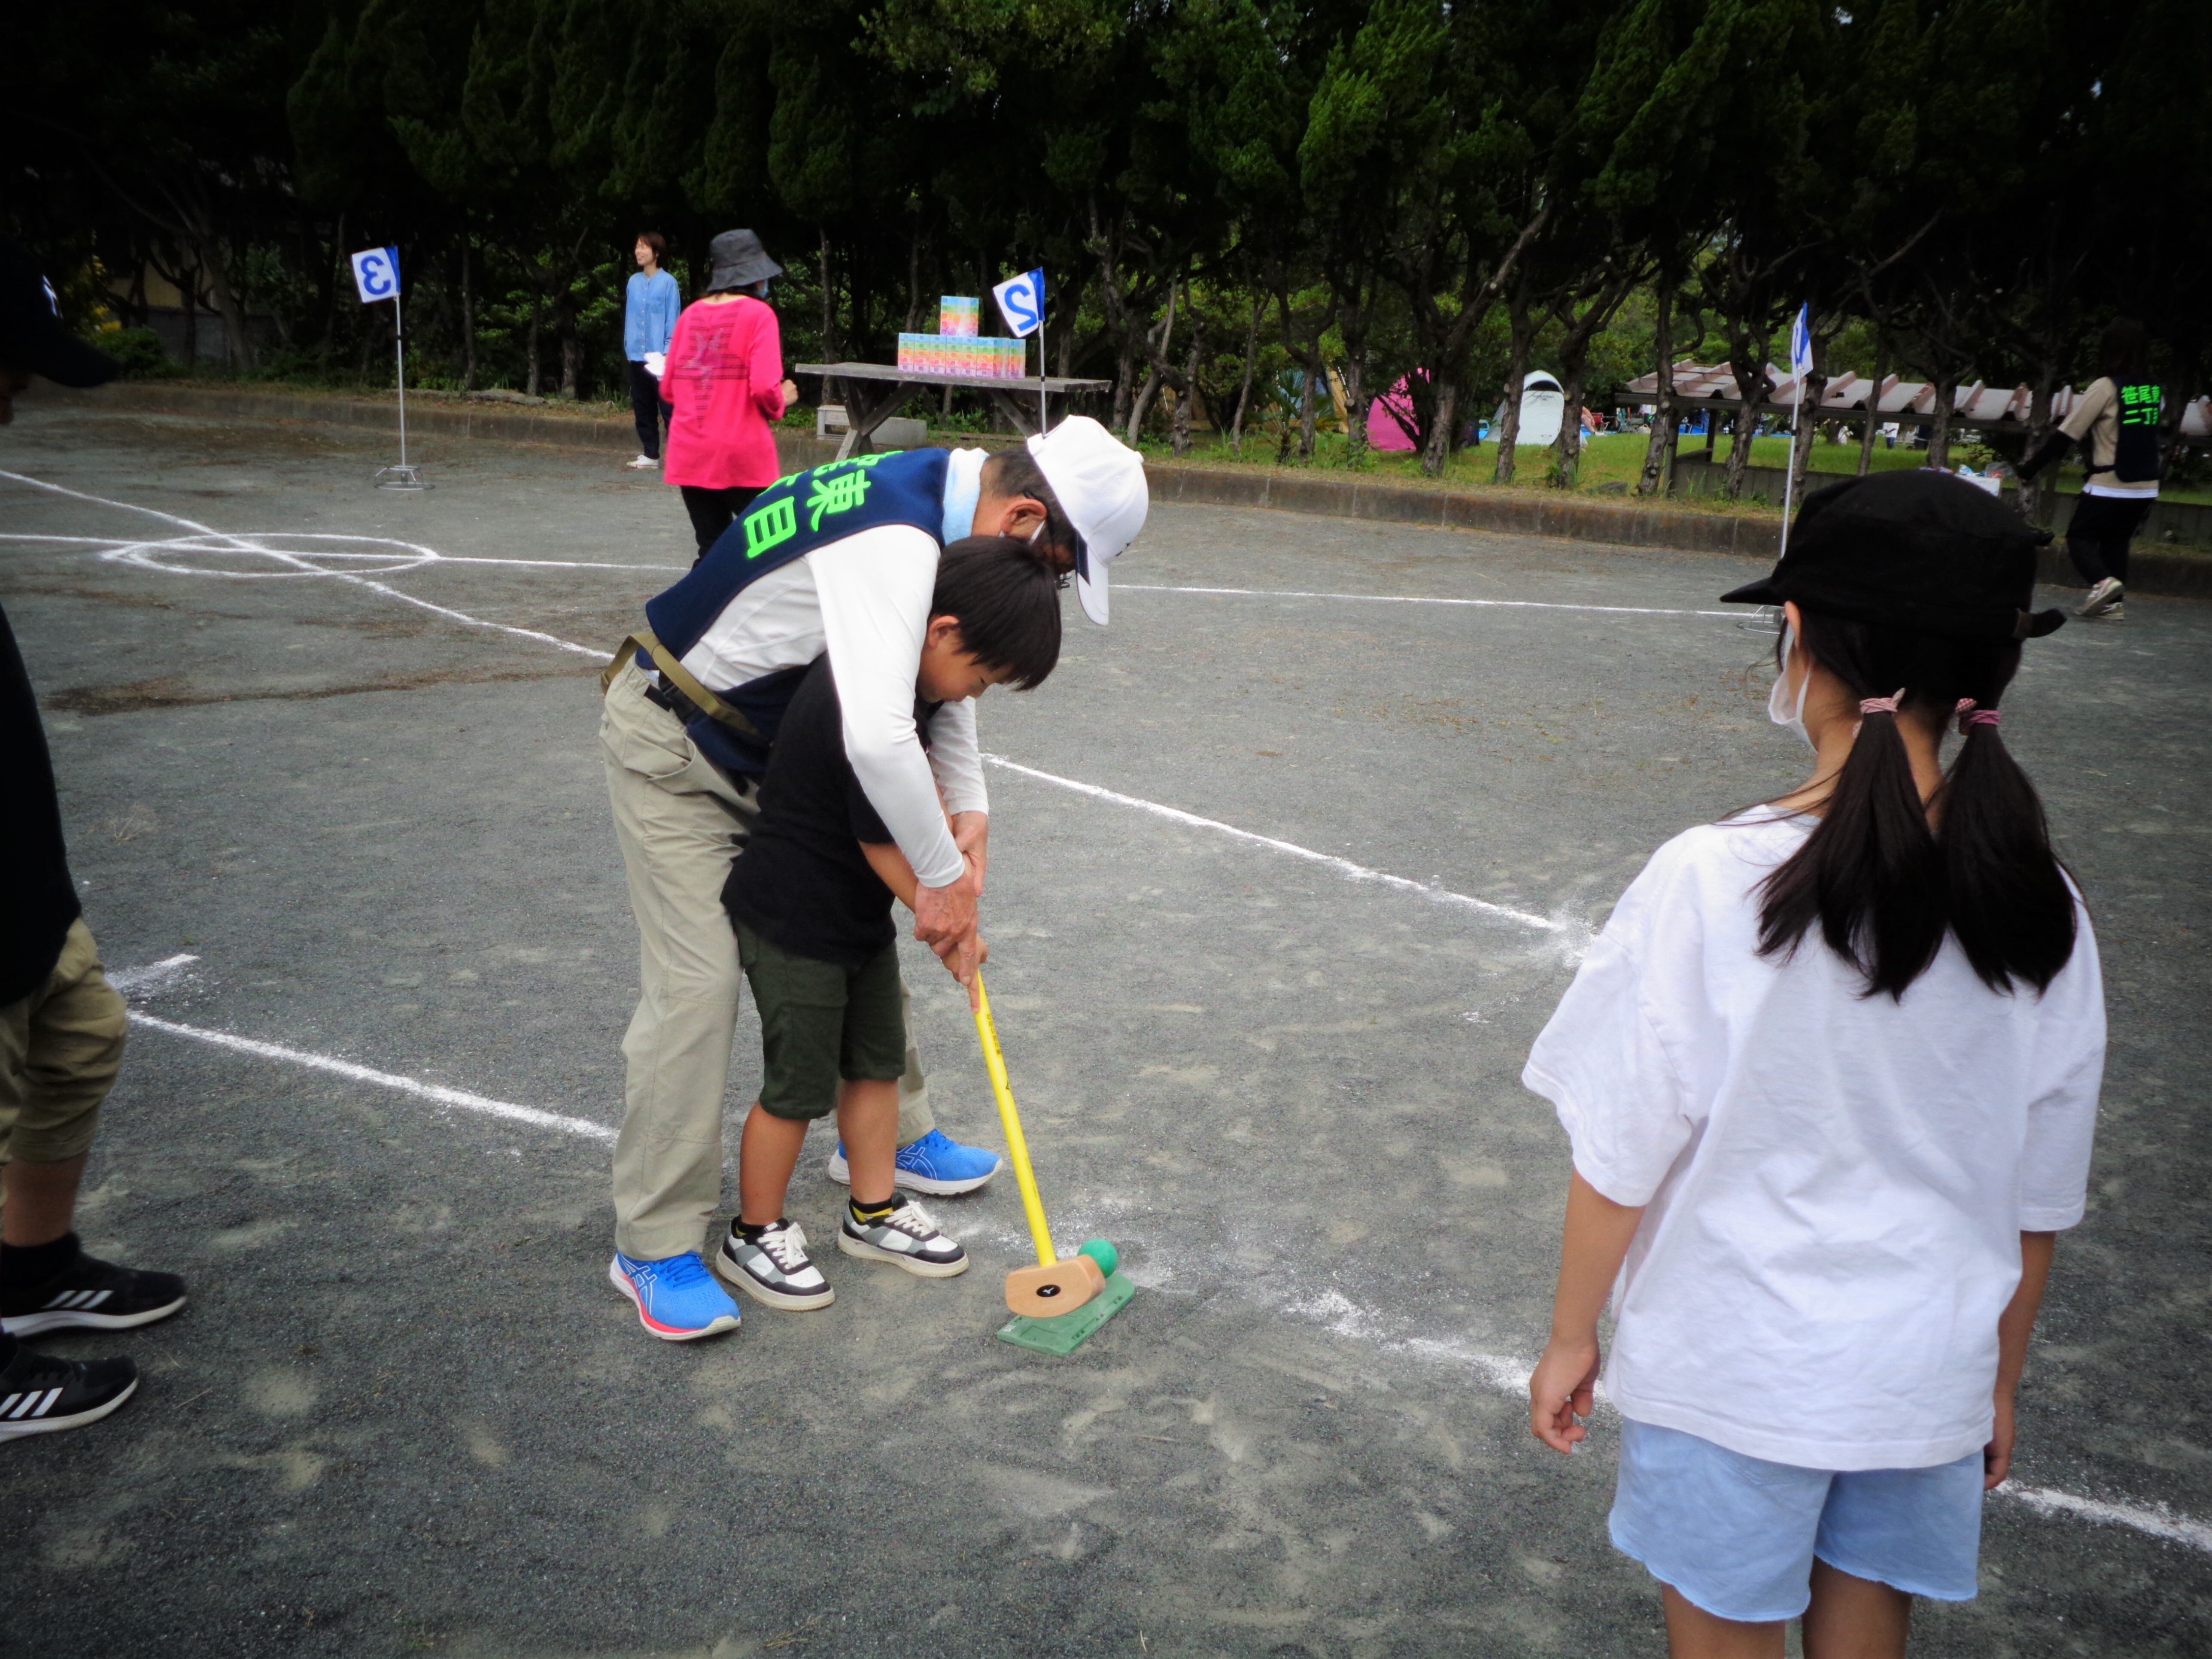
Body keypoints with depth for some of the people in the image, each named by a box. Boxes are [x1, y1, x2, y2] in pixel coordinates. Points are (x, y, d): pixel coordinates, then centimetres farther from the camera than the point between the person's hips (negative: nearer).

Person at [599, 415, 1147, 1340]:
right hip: (673, 752, -10)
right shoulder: (893, 539, -35)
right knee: (697, 983, -12)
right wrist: (942, 872, -31)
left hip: (774, 745, 10)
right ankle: (657, 1246, 2)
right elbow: (878, 737, -46)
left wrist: (970, 810, -2)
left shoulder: (936, 494, -4)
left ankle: (888, 1135, 33)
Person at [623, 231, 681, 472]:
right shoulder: (634, 282, 10)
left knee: (667, 407, -7)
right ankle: (650, 454, 17)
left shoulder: (668, 283, -5)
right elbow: (630, 318, 16)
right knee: (642, 408, 9)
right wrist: (629, 347, 10)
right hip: (637, 356, 6)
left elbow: (673, 321, -5)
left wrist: (667, 352, -12)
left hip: (659, 359, -6)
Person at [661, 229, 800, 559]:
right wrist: (782, 402, 4)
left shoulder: (691, 316, 9)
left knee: (711, 552, 11)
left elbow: (668, 388, 13)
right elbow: (764, 387, -16)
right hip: (743, 457, -5)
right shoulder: (757, 314, -6)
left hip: (690, 457, 5)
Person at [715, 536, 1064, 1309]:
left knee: (877, 1062, 17)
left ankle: (875, 1212, 34)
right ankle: (754, 1236, 24)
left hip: (861, 916, 9)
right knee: (798, 1086, 4)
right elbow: (882, 843, -23)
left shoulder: (905, 674, -1)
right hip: (794, 924, -9)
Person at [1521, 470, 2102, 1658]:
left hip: (1735, 1368, -4)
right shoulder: (2042, 911, -9)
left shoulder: (1714, 882, -22)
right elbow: (2040, 1200, 1)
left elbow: (1620, 1156, -15)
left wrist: (1570, 1338, 0)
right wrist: (1999, 1383, 16)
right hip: (1929, 1372, 4)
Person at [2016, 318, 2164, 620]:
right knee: (2116, 541, 19)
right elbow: (2146, 433, 16)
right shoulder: (2155, 391, 4)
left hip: (2109, 488, -6)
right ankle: (2116, 602, 12)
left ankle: (2103, 581, -17)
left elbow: (2066, 435, -12)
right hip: (2146, 490, 6)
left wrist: (2029, 468, -7)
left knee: (2080, 536, 8)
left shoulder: (2105, 388, -13)